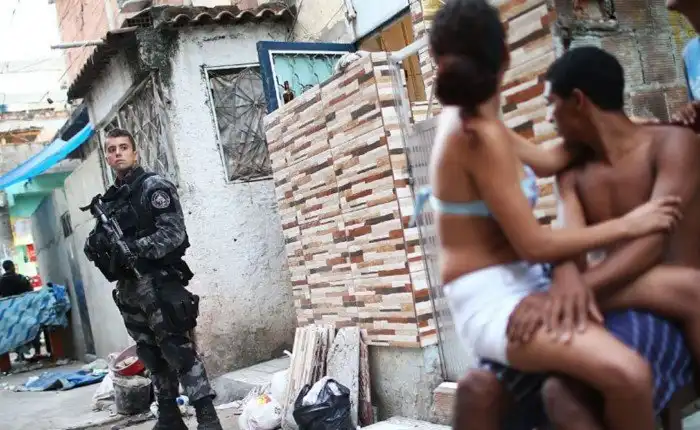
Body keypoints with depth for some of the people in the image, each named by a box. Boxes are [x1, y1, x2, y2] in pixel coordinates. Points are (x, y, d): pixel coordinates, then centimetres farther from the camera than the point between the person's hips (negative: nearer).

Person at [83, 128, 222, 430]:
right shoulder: (108, 200, 18)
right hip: (128, 287, 7)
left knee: (178, 349, -10)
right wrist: (94, 245, -5)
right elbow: (100, 241, 19)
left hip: (157, 282, -7)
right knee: (151, 355, 12)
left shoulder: (154, 187, -3)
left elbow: (174, 233, -13)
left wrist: (130, 249, -22)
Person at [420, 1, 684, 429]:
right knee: (629, 374, -34)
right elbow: (533, 244, -20)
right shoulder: (480, 135, -21)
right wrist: (629, 224, -12)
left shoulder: (464, 118, 7)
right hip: (490, 301, -10)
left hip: (512, 285, 10)